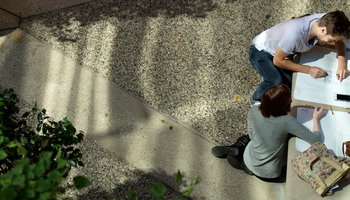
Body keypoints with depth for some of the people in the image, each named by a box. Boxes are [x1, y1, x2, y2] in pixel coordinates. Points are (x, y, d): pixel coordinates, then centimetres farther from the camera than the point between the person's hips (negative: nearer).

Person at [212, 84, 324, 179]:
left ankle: (237, 149, 14)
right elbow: (315, 139, -23)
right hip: (270, 172, -4)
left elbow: (251, 135, -2)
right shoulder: (286, 121, -31)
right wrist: (316, 119, -5)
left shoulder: (254, 112, -20)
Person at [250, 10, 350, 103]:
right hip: (260, 52, -6)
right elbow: (277, 61, -26)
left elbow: (339, 43, -2)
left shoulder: (325, 20, -20)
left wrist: (342, 64, -20)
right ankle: (256, 100, -2)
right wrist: (309, 70, -26)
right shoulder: (294, 34, -40)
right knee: (276, 82, -32)